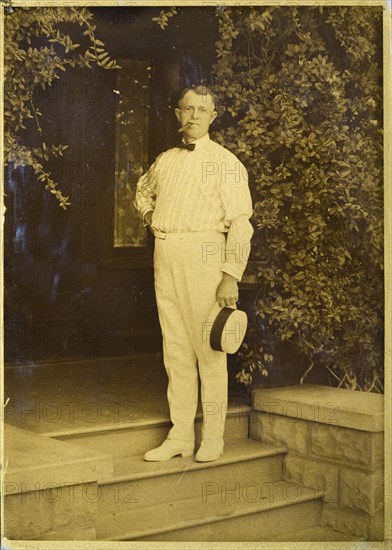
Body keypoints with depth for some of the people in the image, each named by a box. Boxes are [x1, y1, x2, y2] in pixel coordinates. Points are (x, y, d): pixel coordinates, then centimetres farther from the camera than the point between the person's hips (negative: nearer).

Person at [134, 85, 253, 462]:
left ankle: (212, 438, 7)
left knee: (208, 346, -2)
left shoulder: (225, 162, -2)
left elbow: (240, 223, -8)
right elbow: (142, 190, 38)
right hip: (164, 257, 6)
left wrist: (231, 276, -16)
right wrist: (148, 213, 16)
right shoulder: (165, 161, 17)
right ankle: (179, 436, 14)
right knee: (175, 348, 7)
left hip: (203, 254, -6)